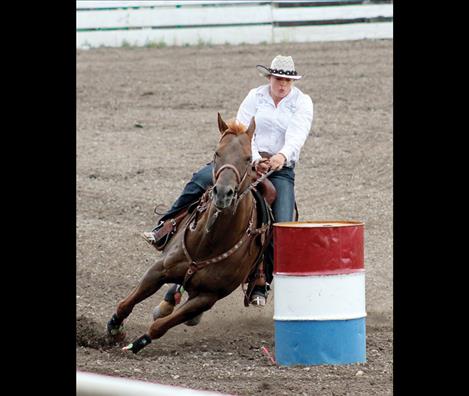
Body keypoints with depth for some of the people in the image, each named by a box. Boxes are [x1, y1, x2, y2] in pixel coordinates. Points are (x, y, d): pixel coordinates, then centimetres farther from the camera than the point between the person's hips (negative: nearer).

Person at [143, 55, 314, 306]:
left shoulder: (302, 103, 0)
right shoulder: (255, 97, 4)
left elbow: (297, 135, -17)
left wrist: (283, 155, -39)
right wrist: (255, 159, -26)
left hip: (281, 169, -1)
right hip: (248, 160, 1)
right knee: (201, 179, -25)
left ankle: (261, 284, -7)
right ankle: (166, 227, -19)